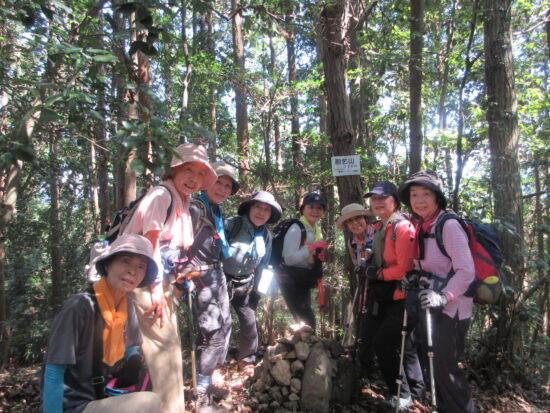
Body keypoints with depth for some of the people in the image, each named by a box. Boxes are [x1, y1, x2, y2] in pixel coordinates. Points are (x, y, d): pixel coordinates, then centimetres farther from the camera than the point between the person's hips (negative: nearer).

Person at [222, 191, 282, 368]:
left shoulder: (266, 235, 3)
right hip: (223, 280, -5)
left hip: (245, 285, 5)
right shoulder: (232, 224, -15)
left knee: (249, 322, 10)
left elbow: (263, 265, 11)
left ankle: (247, 360, 32)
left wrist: (257, 290, 11)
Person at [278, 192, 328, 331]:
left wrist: (320, 255, -2)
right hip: (290, 279, -9)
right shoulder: (296, 229, -18)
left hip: (304, 280, 9)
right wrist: (311, 248, -31)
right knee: (306, 319, -11)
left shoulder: (317, 230, 8)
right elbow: (289, 259, -26)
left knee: (305, 318, 19)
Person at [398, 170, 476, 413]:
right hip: (429, 305, 8)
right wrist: (415, 277, 1)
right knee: (434, 364, 18)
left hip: (451, 308, -8)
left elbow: (466, 271, -23)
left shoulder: (449, 225, -18)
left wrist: (443, 297, -31)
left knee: (445, 368, -2)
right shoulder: (420, 227, 6)